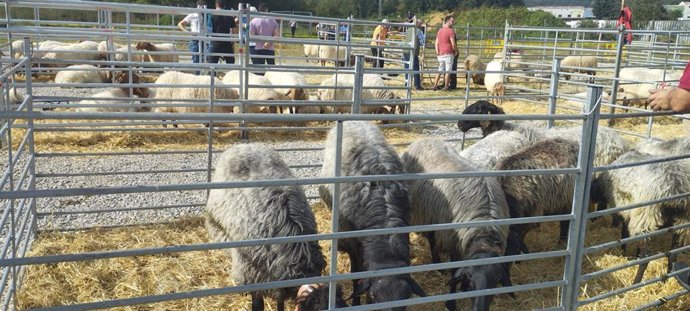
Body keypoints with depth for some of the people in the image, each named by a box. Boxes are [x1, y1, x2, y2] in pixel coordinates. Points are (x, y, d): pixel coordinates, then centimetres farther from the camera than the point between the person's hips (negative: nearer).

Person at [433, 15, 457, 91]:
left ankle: (435, 85, 11)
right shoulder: (450, 31, -10)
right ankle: (446, 86, 5)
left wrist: (437, 53, 10)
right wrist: (456, 51, 1)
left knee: (440, 70, 14)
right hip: (448, 54, -6)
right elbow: (453, 44, -13)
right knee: (448, 71, 2)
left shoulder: (440, 30, 12)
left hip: (440, 54, 6)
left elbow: (436, 43, 10)